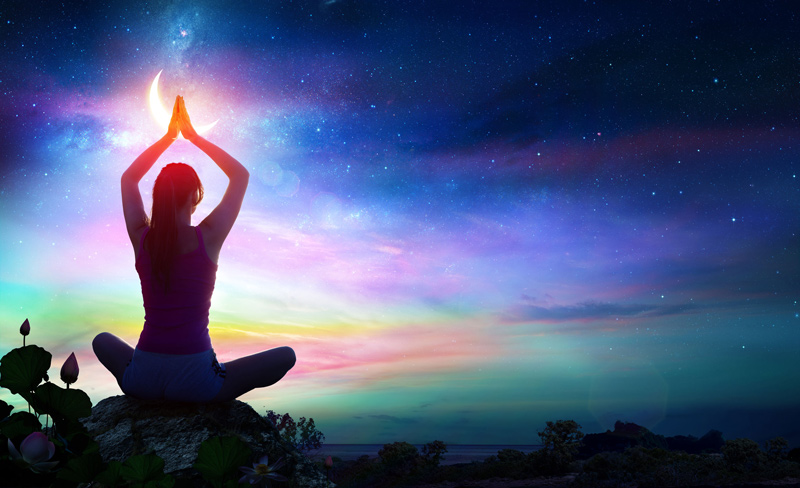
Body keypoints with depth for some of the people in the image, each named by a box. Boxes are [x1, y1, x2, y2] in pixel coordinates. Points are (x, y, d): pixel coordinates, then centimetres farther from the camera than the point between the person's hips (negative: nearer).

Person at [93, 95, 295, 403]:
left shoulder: (142, 238, -1)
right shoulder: (208, 238, -10)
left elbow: (128, 177, 19)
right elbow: (241, 175, 5)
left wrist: (168, 137, 19)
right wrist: (193, 136, 9)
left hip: (141, 380, 4)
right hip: (195, 383, -3)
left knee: (103, 340, 36)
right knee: (285, 356, 10)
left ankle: (149, 394, 21)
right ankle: (216, 398, 7)